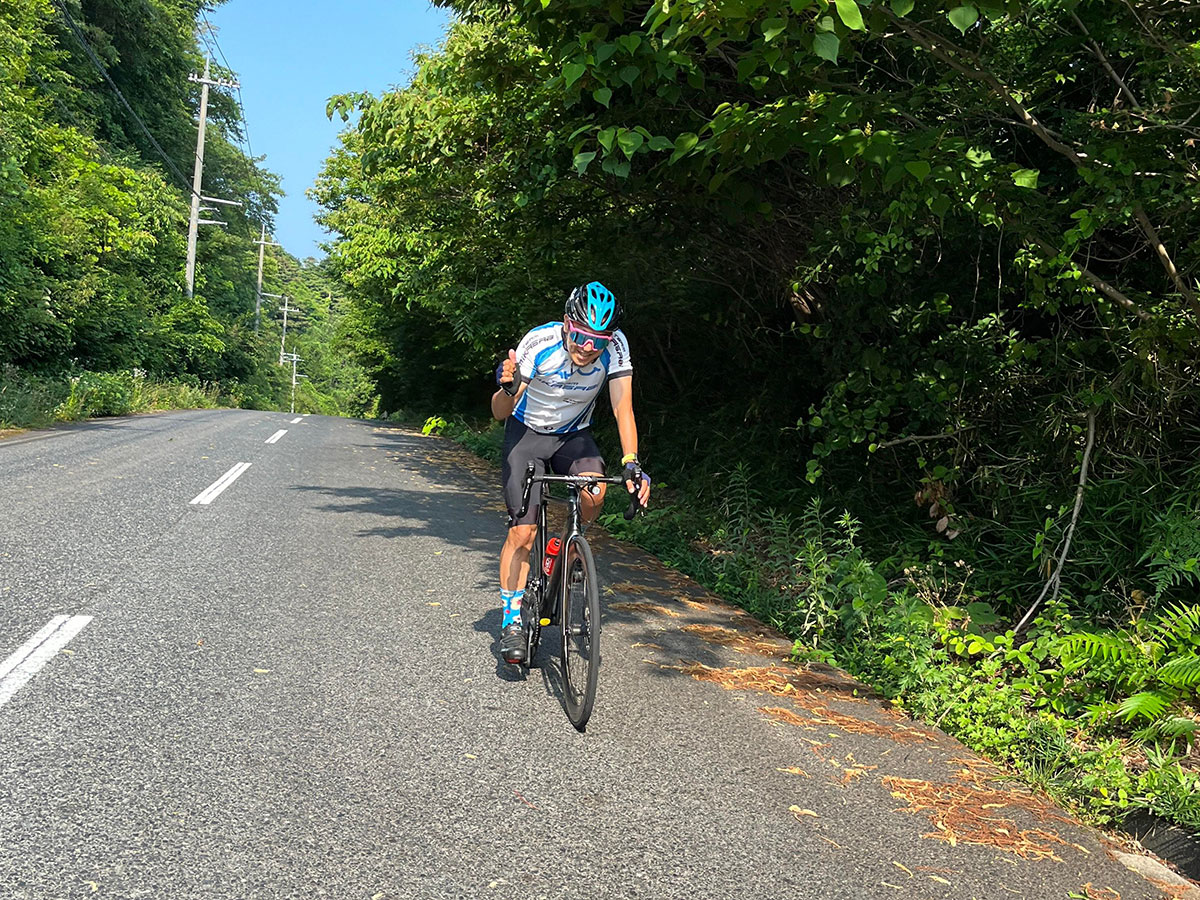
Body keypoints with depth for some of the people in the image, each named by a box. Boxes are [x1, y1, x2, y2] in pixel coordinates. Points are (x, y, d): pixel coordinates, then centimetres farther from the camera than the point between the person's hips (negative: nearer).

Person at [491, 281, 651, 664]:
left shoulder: (614, 346, -23)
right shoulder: (540, 342, -28)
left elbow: (623, 409, -23)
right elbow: (500, 413, -23)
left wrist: (631, 464, -37)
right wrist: (509, 388, -46)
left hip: (574, 435, 2)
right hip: (527, 432, -2)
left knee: (595, 492, -28)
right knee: (522, 531, -11)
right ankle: (512, 620, 3)